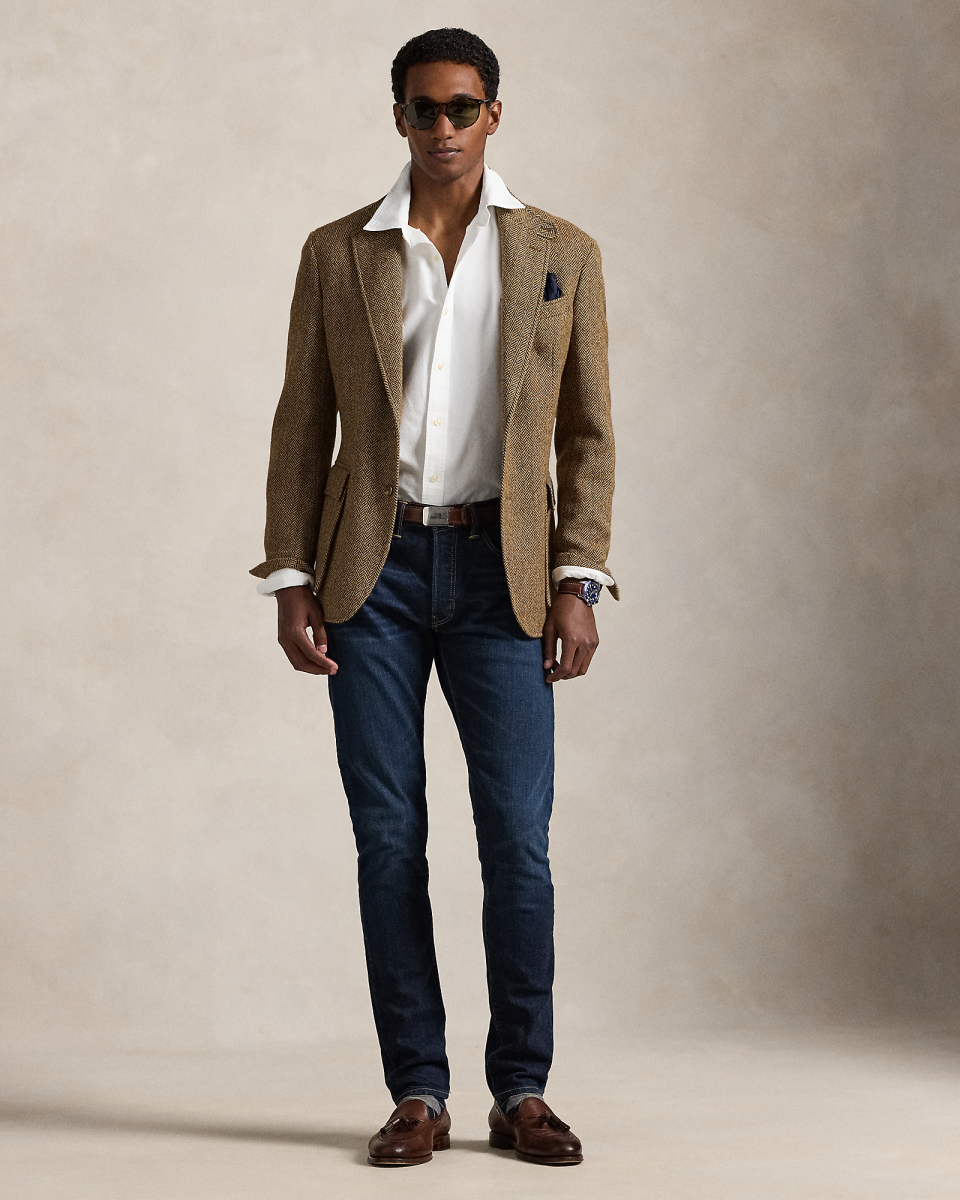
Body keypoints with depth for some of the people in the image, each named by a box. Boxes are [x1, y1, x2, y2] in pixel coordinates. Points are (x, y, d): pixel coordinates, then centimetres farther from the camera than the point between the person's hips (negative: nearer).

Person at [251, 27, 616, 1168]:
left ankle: (521, 1091, 8)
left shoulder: (563, 254, 7)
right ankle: (417, 1094, 9)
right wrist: (290, 582, 0)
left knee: (518, 838, -4)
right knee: (388, 839, 1)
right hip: (374, 569, 1)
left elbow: (587, 432, 7)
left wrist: (576, 583, -3)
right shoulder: (336, 254, 8)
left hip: (498, 570, 0)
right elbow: (302, 426, 8)